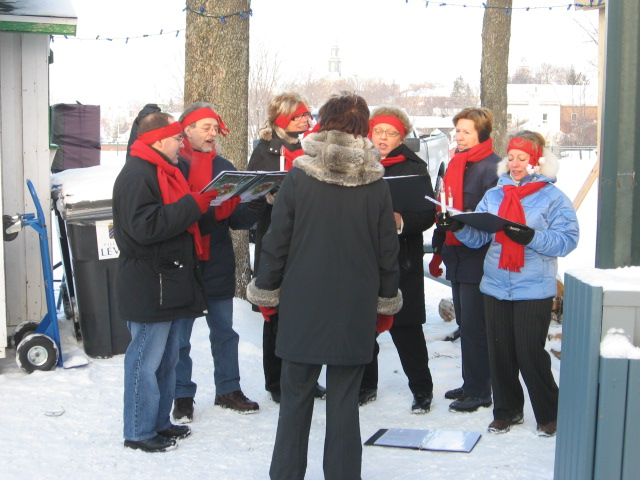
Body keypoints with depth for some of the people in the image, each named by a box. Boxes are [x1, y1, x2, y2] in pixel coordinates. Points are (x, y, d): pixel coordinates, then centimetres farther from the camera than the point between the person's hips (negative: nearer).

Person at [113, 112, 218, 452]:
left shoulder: (164, 171, 18)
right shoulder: (136, 176, -17)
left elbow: (177, 217, 27)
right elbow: (145, 226, -28)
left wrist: (209, 202, 10)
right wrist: (194, 205, -25)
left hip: (168, 283, 11)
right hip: (148, 288, -11)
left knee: (167, 359, 18)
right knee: (146, 360, -2)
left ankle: (159, 422, 29)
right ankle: (139, 432, 8)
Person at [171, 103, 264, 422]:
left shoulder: (224, 167, 11)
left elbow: (238, 220, 7)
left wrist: (255, 205, -13)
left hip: (219, 264, 5)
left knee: (225, 332, 14)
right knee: (180, 337, 5)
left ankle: (228, 389, 27)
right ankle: (182, 396, 18)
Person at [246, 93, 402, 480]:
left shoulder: (298, 177, -7)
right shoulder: (376, 184, -3)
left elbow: (276, 242, -4)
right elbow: (388, 251, 3)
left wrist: (266, 292, 8)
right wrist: (387, 303, 14)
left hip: (302, 306, 0)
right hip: (356, 310, 1)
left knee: (296, 396, 11)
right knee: (344, 401, 8)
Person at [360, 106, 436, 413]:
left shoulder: (413, 168, -3)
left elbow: (428, 213, -11)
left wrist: (402, 222, -28)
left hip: (401, 262, -4)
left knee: (406, 329, 0)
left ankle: (422, 390, 15)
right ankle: (366, 385, 28)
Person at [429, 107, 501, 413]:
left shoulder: (492, 167, -12)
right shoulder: (455, 165, 16)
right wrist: (438, 250, 23)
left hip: (478, 259, -9)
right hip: (457, 258, 9)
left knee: (473, 326, -4)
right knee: (465, 323, 14)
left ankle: (478, 391, 6)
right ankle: (472, 385, 25)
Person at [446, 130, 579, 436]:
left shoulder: (553, 198, -2)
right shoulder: (494, 195, 12)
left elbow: (567, 239, -12)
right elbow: (478, 236, 8)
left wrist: (531, 237, -23)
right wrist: (458, 226, -12)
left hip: (534, 290, -5)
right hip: (495, 287, 5)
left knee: (530, 353, -3)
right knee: (500, 352, 10)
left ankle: (549, 414, 16)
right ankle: (507, 411, 27)